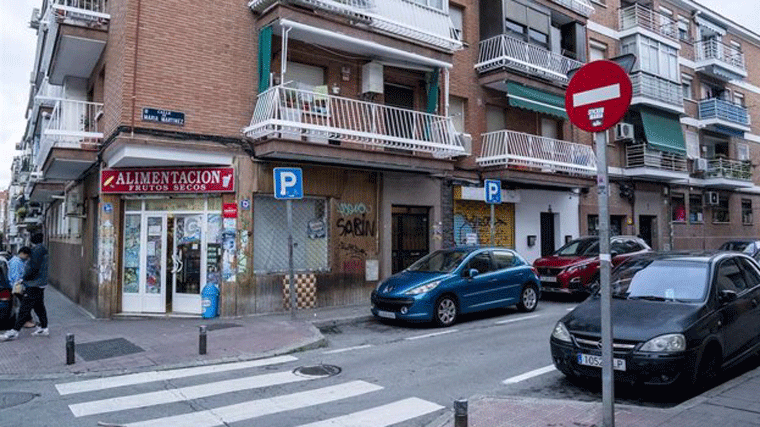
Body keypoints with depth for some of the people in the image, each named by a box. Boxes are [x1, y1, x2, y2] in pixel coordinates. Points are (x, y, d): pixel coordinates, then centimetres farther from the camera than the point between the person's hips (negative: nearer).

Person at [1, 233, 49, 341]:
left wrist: (25, 278, -11)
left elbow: (34, 267, -23)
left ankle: (14, 332, 0)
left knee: (25, 308, -4)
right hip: (39, 284, 10)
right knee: (39, 306, 14)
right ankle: (44, 328, 19)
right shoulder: (42, 249, 14)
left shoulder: (38, 249, -18)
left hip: (35, 285, -10)